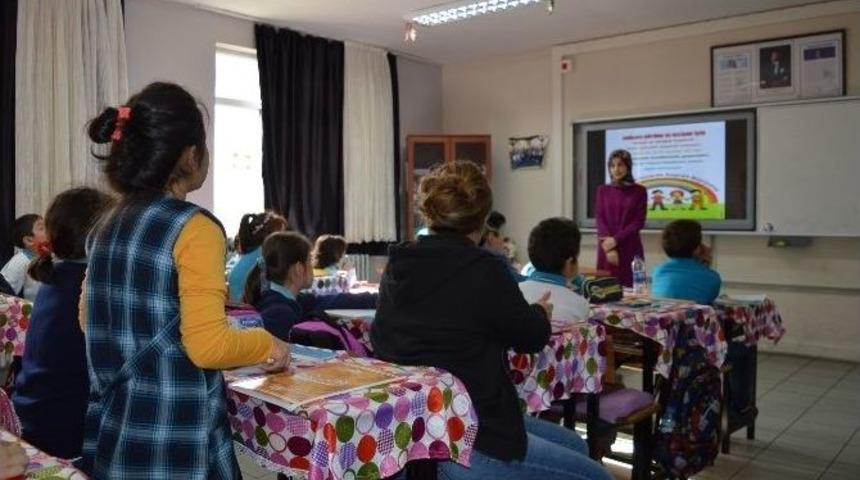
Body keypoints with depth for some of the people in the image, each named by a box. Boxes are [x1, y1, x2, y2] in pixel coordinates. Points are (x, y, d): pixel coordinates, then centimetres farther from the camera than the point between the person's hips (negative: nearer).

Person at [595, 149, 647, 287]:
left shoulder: (639, 191, 2)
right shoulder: (603, 190, 9)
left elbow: (638, 222, -3)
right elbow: (600, 220, 1)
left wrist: (616, 240, -15)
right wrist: (609, 248, -12)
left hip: (630, 248, -2)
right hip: (606, 248, 2)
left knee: (630, 287, -4)